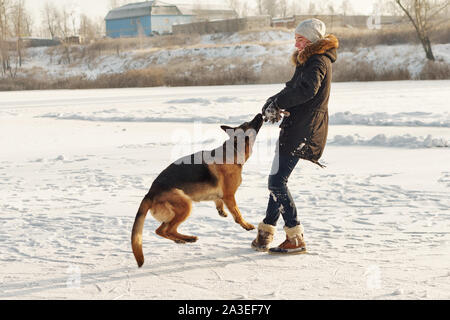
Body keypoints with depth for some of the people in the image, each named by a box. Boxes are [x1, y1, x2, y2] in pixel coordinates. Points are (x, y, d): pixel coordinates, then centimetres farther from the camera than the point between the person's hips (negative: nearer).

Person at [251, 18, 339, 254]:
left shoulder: (318, 62, -12)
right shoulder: (308, 61, 21)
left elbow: (306, 89, -31)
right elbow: (292, 89, 18)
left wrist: (277, 103, -20)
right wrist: (270, 107, -1)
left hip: (303, 131, -11)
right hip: (296, 129, 11)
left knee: (277, 181, -12)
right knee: (277, 180, 14)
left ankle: (296, 240, -8)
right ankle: (265, 234, 22)